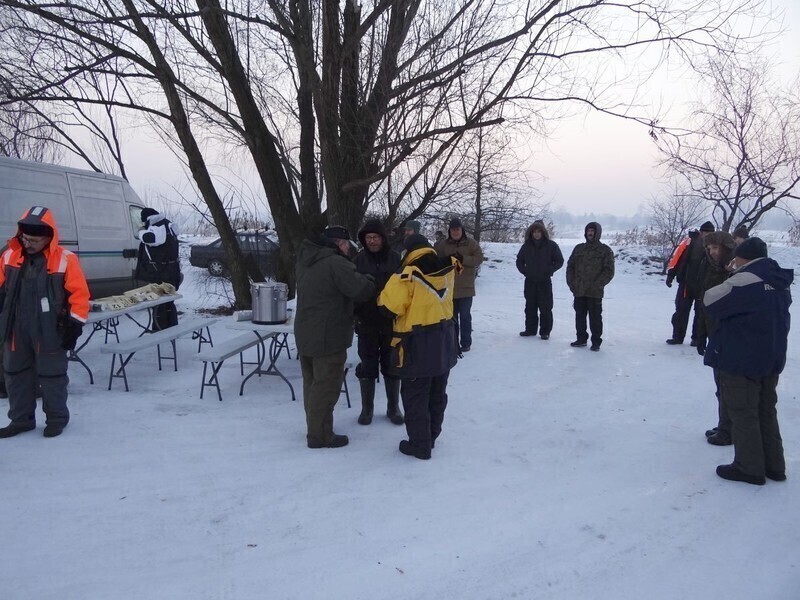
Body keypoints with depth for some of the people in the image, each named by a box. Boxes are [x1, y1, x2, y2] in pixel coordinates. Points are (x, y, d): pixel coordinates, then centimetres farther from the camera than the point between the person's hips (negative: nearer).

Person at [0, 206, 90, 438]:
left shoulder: (65, 259, -13)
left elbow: (79, 294, -11)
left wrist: (75, 325, -11)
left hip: (50, 331, -5)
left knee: (51, 375, 6)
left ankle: (57, 419, 21)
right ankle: (21, 419, 29)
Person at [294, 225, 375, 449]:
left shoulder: (307, 261, 9)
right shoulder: (336, 263, -20)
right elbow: (361, 290, -20)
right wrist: (368, 281, 3)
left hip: (306, 333, 9)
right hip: (328, 336, -9)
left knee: (312, 383, 18)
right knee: (325, 386, -1)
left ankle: (314, 428, 30)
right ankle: (320, 435, 7)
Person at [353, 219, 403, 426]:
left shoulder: (395, 258, -2)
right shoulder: (359, 259, -2)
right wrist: (356, 315, -9)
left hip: (392, 322, 0)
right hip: (367, 323, 0)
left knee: (391, 366, 10)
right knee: (367, 367, 7)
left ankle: (393, 408, 24)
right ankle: (367, 408, 21)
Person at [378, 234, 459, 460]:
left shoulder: (408, 275, -20)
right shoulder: (447, 269, 0)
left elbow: (388, 307, -18)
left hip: (418, 346, -7)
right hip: (445, 341, 7)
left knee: (415, 396, 6)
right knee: (437, 394, 19)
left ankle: (419, 444, 13)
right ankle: (431, 436, 33)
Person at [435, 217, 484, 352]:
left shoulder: (471, 243, 0)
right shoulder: (443, 244, 5)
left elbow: (479, 258, -7)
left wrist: (462, 259, -20)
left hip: (466, 286, -3)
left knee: (465, 315, -1)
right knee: (452, 315, 12)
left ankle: (466, 343, 8)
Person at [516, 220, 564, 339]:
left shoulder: (551, 245, -3)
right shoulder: (527, 246, 6)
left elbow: (559, 261, 1)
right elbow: (519, 260, 17)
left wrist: (549, 271, -9)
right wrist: (524, 271, 3)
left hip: (545, 281, -3)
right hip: (530, 281, 3)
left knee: (545, 307, -2)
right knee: (530, 307, 9)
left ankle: (545, 331, 4)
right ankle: (530, 329, 18)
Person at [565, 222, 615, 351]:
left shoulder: (605, 250, -1)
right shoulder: (579, 248, 12)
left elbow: (609, 271, -6)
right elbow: (570, 266, 15)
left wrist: (597, 284, -15)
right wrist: (571, 282, 2)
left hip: (595, 292, -4)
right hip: (578, 291, 4)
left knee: (595, 317, 1)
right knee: (580, 316, 11)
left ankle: (596, 342, 11)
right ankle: (581, 339, 24)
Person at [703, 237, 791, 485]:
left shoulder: (746, 279, -20)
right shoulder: (781, 281, 8)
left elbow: (710, 300, -16)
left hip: (741, 359, -9)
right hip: (772, 359, 9)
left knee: (743, 413, 3)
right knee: (766, 411, 18)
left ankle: (750, 467, 11)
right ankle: (774, 465, 27)